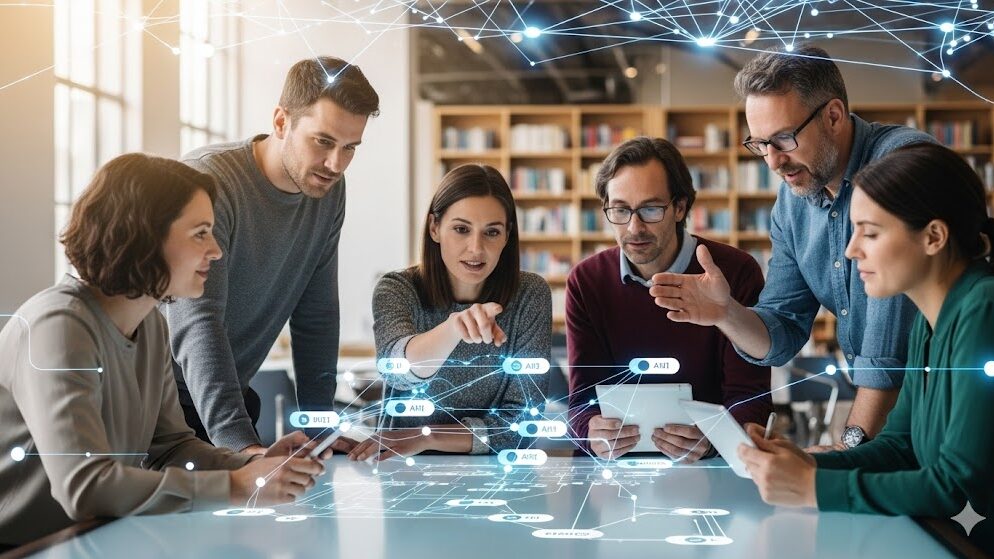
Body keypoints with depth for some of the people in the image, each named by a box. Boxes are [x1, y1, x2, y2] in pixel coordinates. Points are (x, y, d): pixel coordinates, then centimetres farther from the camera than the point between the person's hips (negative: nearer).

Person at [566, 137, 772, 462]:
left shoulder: (735, 273, -6)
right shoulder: (586, 282, 2)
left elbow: (749, 399, -8)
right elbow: (583, 399, -1)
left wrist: (709, 442, -30)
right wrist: (593, 434, -25)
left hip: (713, 468, -2)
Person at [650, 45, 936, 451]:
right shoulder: (793, 198, 6)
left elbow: (894, 322, -23)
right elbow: (783, 336, 9)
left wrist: (852, 443, -24)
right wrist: (728, 315, -12)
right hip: (875, 399, 7)